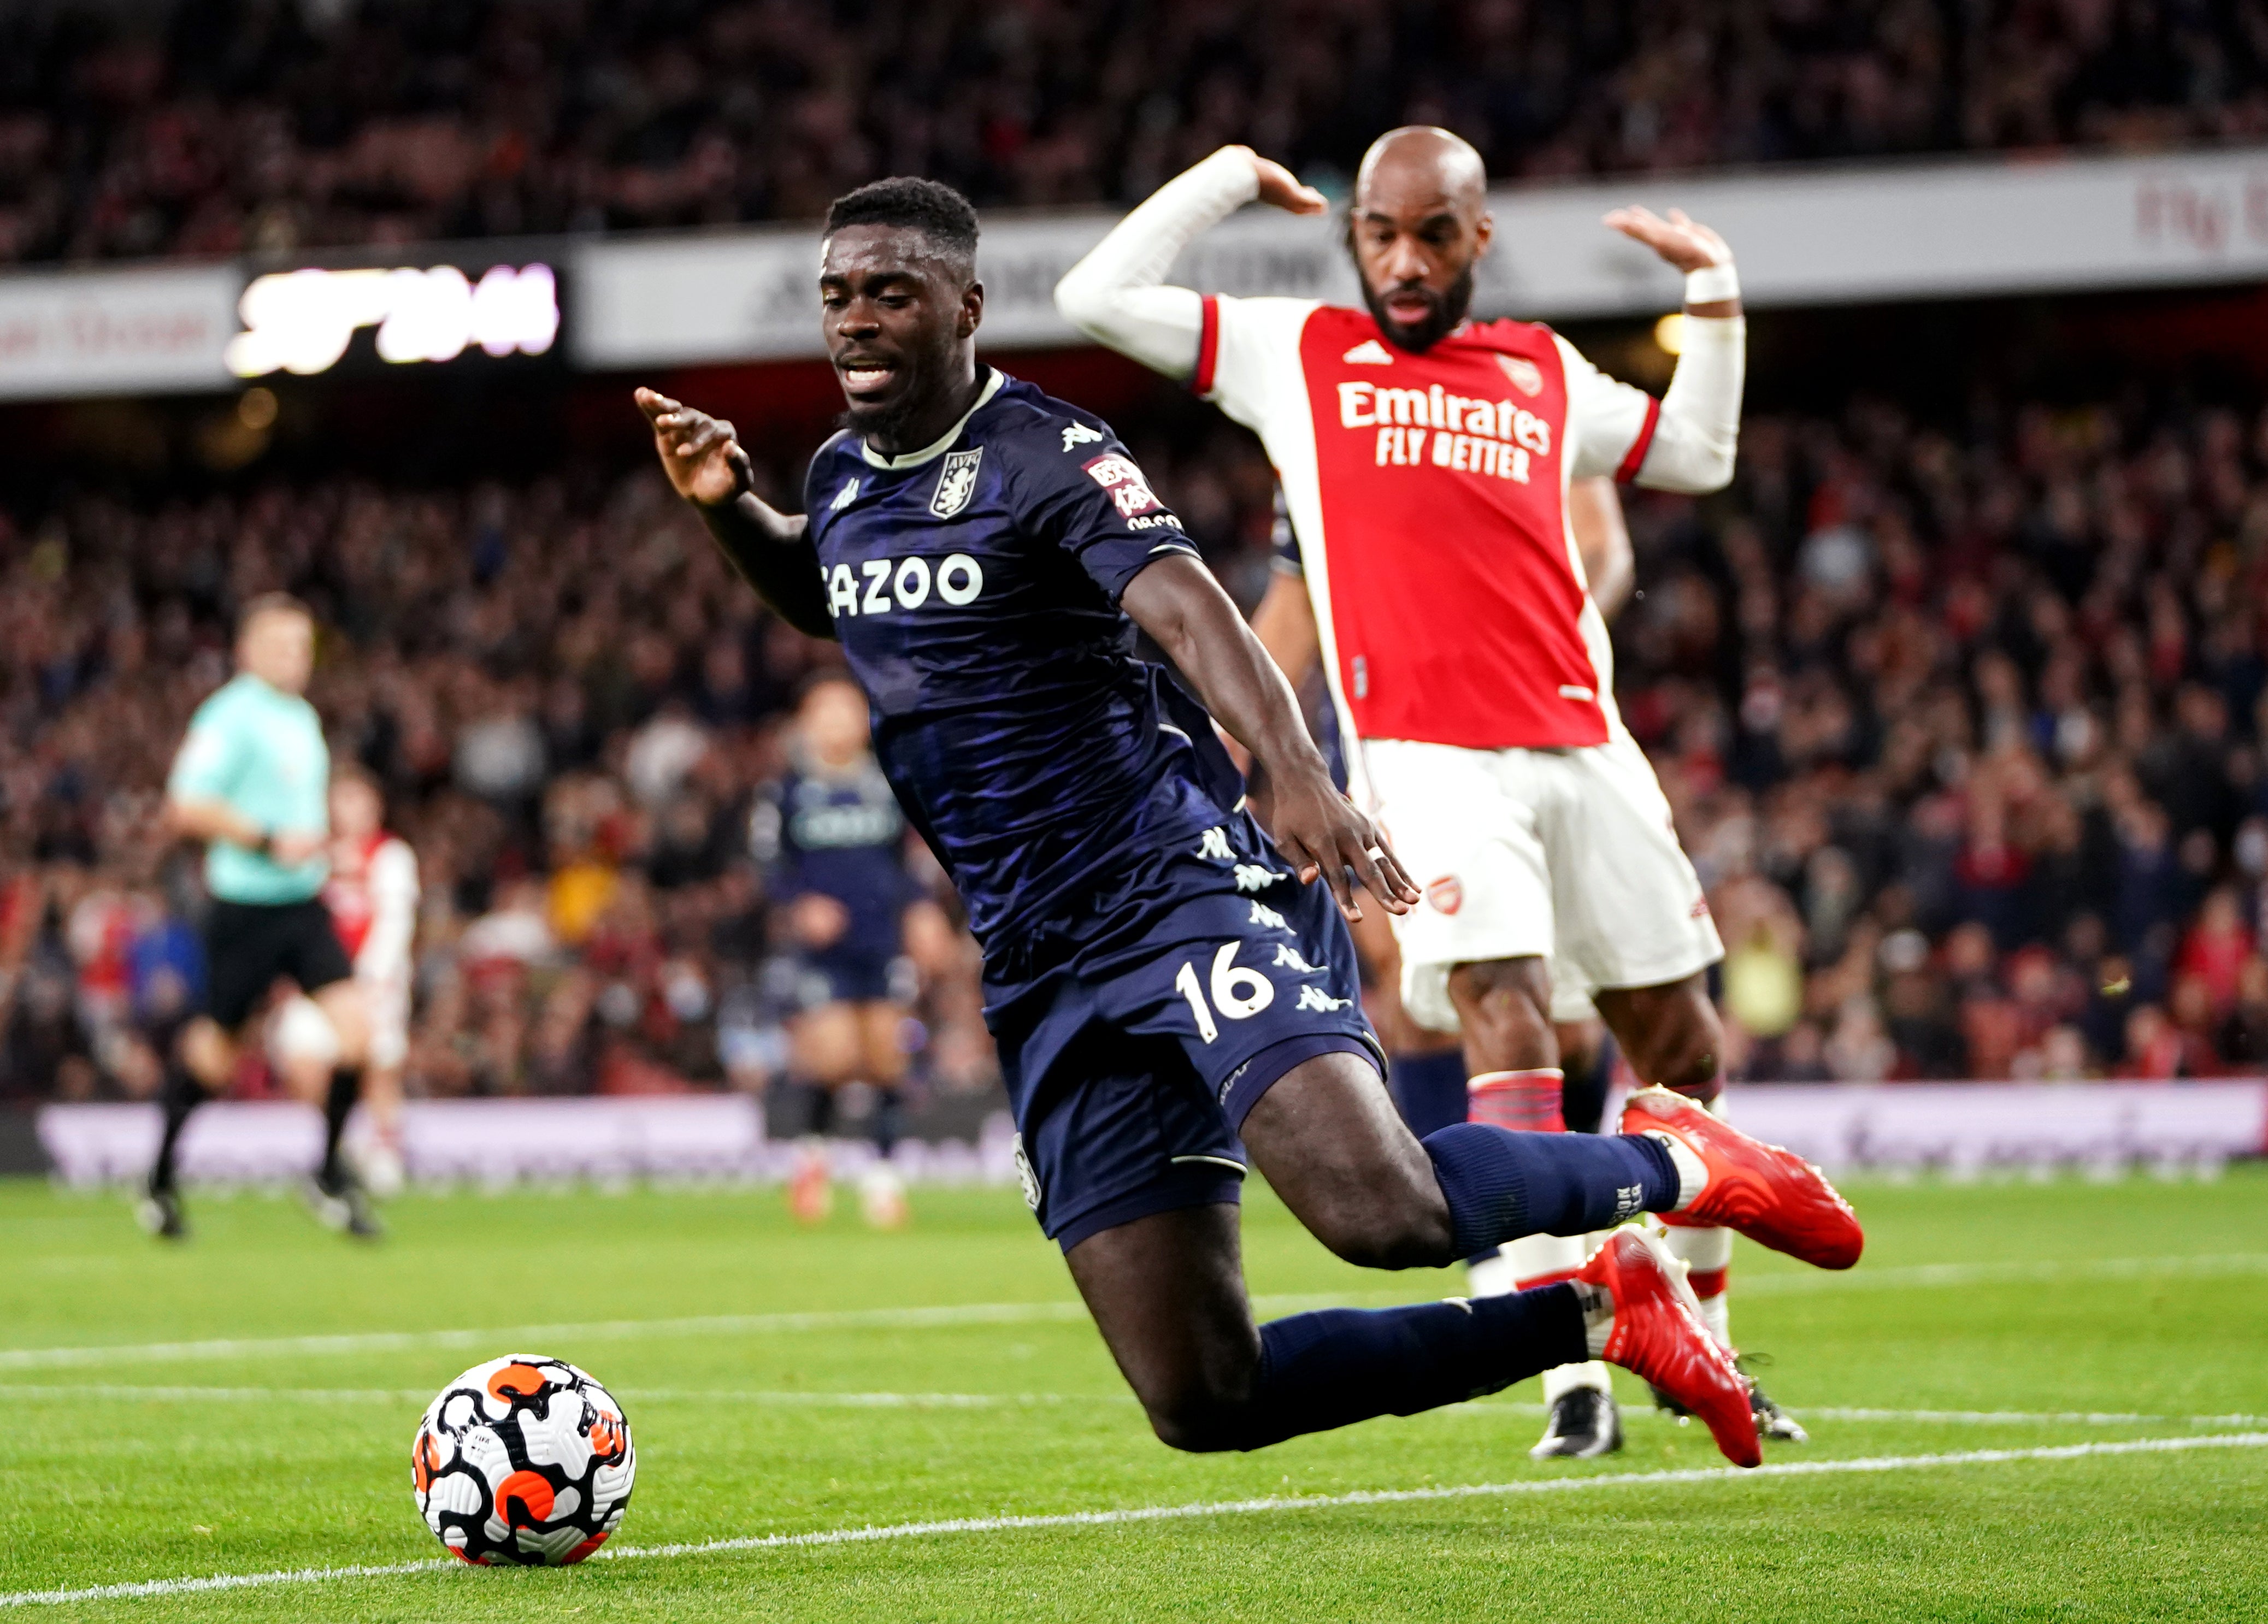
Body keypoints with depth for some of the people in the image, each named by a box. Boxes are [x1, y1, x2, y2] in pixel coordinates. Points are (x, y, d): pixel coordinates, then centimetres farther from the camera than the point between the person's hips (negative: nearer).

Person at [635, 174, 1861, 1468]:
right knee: (1201, 1400, -2)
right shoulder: (843, 480, 14)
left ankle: (1670, 1166, 0)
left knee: (1382, 1211, -31)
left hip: (1183, 888, -7)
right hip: (1047, 977, 7)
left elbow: (1190, 608, -26)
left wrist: (1296, 774, -45)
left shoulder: (1046, 456, -9)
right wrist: (730, 508, 18)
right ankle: (1596, 1317, 14)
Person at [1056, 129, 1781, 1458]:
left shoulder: (1545, 373, 18)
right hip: (1426, 752, -4)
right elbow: (1099, 298, 6)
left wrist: (1716, 294, 22)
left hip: (1583, 745, 4)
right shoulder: (1292, 353, 10)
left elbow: (1699, 455, 33)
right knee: (1508, 1018, -21)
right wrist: (1229, 179, 12)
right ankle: (1572, 1367, -22)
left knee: (1685, 1048, 8)